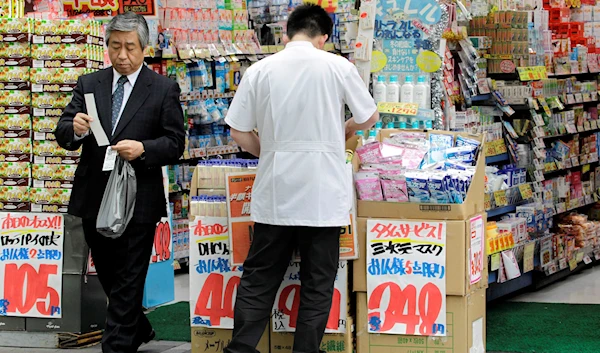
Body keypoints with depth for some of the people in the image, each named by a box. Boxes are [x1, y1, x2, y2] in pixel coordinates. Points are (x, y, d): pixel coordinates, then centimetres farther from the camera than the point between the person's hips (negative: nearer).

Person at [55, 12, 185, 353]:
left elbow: (175, 144, -5)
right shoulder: (89, 85, 6)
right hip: (95, 197, 4)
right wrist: (74, 129, -22)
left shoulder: (164, 89, -3)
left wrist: (143, 149, -23)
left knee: (128, 281, -2)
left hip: (138, 200, -4)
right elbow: (63, 134, 1)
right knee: (108, 275, 18)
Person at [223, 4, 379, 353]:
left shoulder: (260, 70, -1)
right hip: (323, 194, -2)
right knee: (318, 285, 7)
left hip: (275, 194, 2)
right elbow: (370, 117, 8)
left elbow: (239, 133, 3)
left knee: (258, 280, 10)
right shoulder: (338, 67, -4)